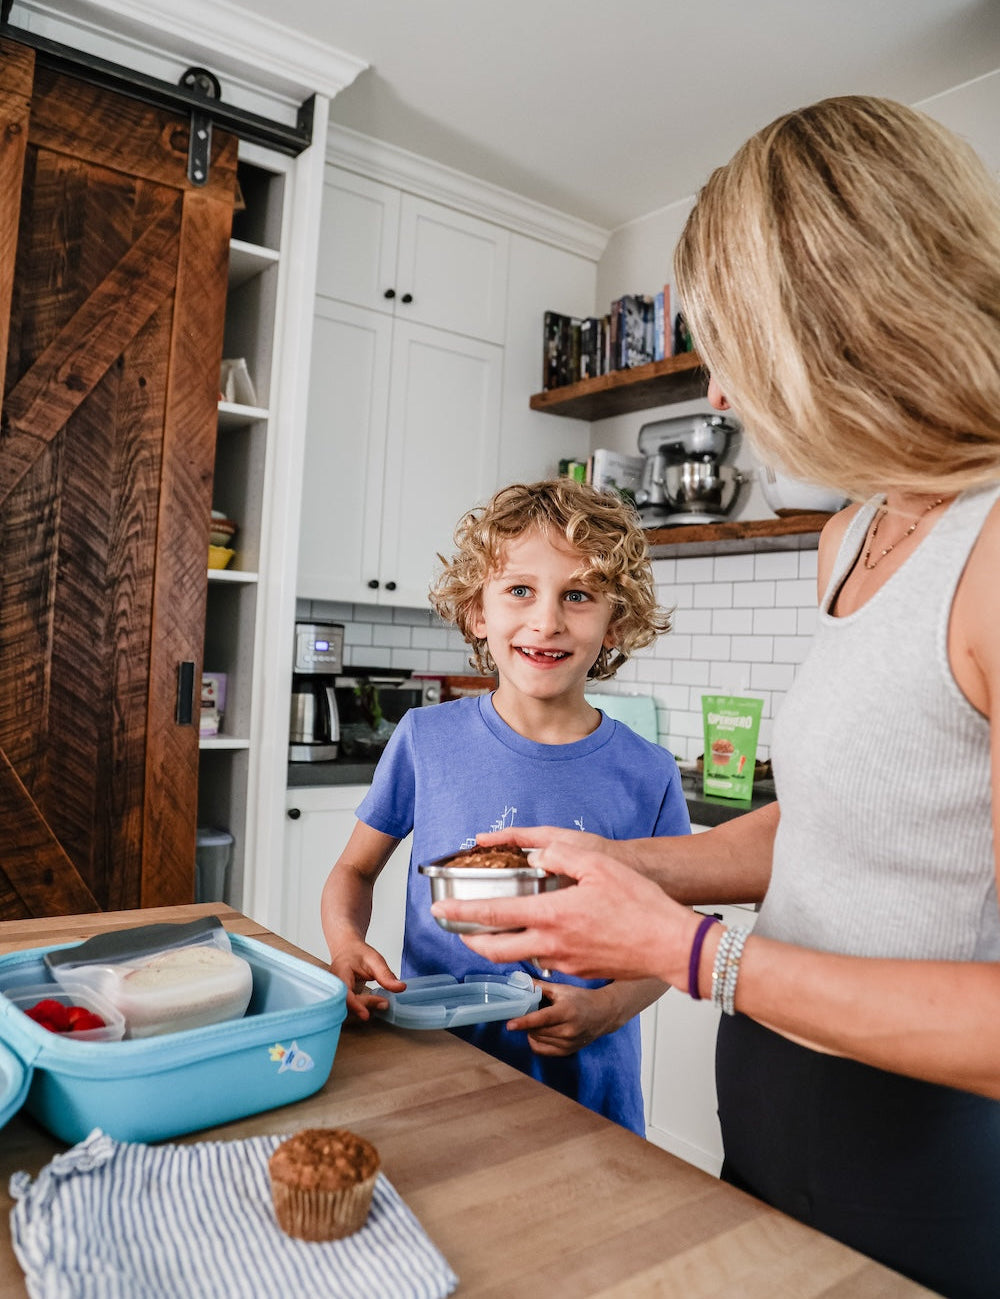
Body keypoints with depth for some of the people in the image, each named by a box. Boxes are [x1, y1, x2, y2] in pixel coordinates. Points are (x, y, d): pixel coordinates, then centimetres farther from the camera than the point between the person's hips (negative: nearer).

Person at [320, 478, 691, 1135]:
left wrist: (608, 1008, -17)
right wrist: (345, 941, -15)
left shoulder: (648, 776, -11)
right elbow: (355, 869, 4)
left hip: (582, 1085, 0)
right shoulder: (426, 738, -9)